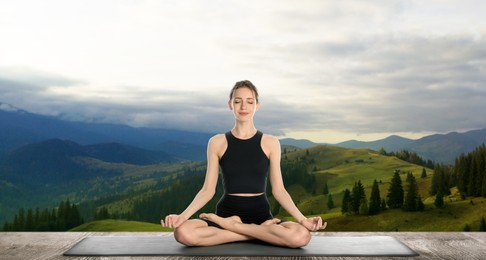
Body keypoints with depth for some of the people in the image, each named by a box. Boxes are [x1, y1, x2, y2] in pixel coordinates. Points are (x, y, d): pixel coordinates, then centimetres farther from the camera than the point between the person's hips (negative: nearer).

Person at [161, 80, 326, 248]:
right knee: (183, 232, -32)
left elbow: (278, 190, 2)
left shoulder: (270, 143, 3)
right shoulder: (217, 142, 3)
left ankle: (231, 226, -13)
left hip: (260, 214, 0)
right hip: (227, 212, 0)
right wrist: (183, 215, -14)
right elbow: (208, 189, 2)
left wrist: (302, 219, -12)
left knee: (301, 236, -31)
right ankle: (261, 232, -16)